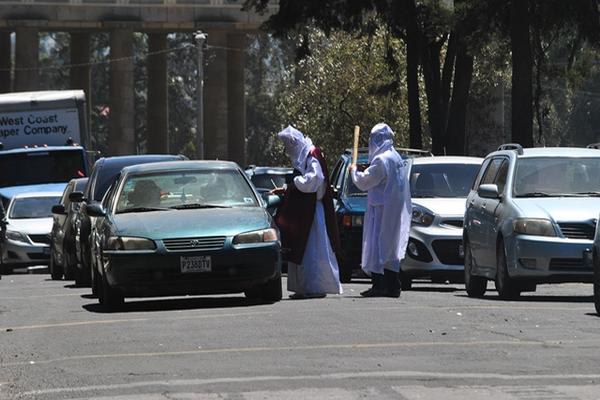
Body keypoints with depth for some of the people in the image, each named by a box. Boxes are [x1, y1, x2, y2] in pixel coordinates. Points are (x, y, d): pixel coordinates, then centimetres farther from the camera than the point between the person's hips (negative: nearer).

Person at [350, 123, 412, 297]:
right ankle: (392, 286, 12)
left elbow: (364, 181, -13)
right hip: (395, 211, 9)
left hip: (381, 211, -9)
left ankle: (378, 286, -11)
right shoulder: (396, 158, 13)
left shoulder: (381, 160, -16)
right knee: (391, 249, 11)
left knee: (377, 246, -7)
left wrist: (354, 171, 6)